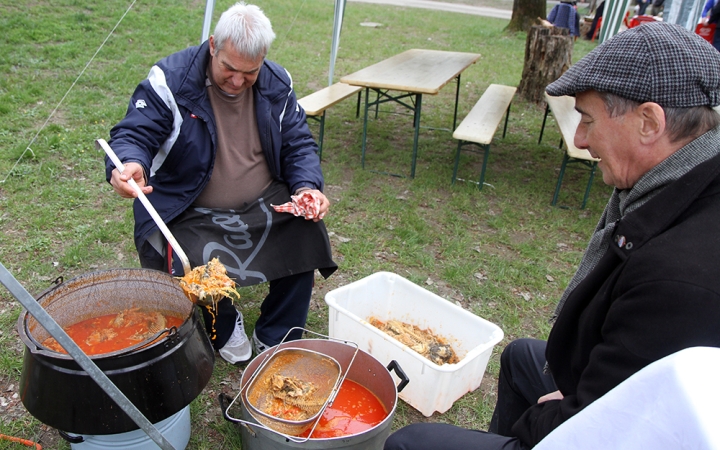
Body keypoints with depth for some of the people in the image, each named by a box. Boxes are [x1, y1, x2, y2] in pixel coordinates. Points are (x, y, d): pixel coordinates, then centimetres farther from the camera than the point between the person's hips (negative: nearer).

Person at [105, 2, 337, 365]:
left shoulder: (277, 84, -1)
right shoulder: (170, 80, -13)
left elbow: (298, 144, 4)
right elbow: (133, 134, -14)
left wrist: (308, 186, -16)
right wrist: (129, 164, -39)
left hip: (264, 204, 3)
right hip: (191, 215, -3)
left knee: (306, 235, -20)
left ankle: (274, 341, 2)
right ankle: (225, 327, 12)